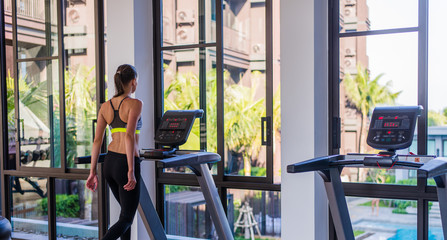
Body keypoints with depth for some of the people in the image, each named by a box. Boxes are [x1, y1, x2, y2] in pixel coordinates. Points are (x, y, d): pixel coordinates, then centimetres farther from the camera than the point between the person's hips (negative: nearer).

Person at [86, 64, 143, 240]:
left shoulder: (105, 106, 8)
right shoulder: (135, 104, -10)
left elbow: (97, 141, 5)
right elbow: (129, 136, -22)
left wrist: (93, 172, 7)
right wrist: (131, 171, -22)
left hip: (109, 163, 7)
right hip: (126, 164, -7)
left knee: (127, 210, 25)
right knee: (126, 219, 2)